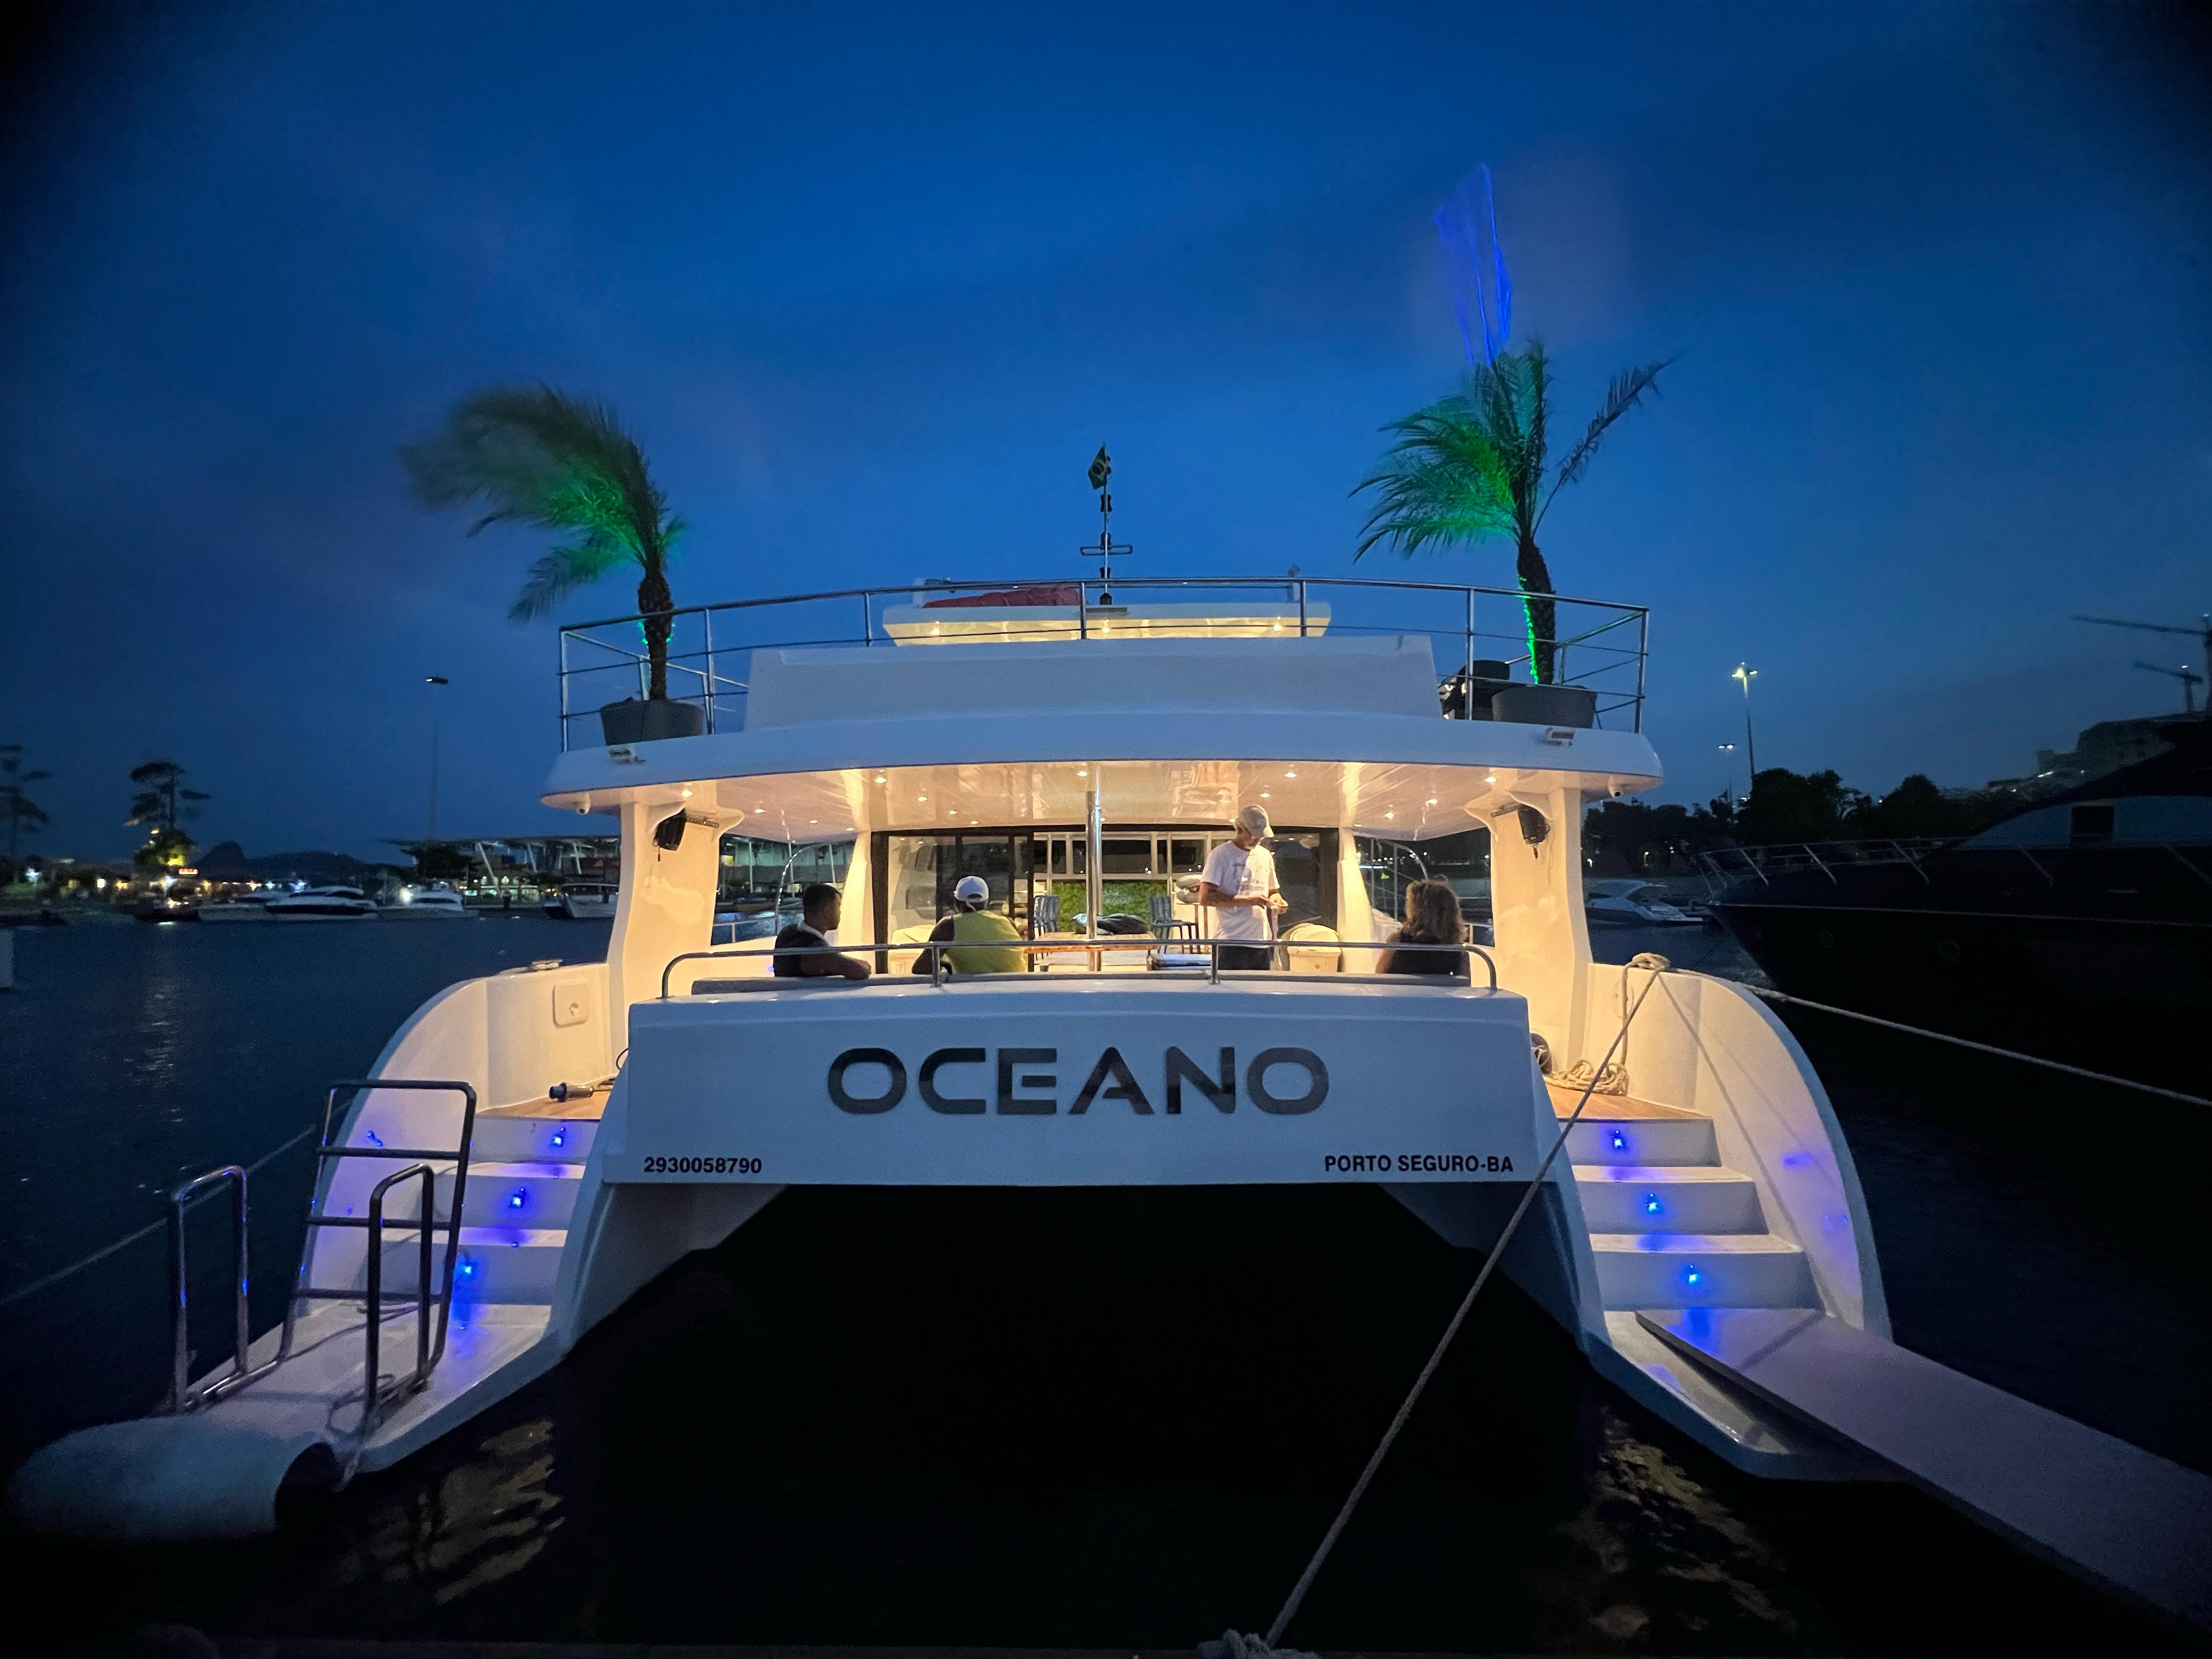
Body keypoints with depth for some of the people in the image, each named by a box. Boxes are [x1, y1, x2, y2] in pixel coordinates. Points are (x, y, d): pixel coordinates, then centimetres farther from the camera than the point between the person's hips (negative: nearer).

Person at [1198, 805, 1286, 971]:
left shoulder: (1266, 856, 16)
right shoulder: (1221, 855, -5)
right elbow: (1205, 898, -14)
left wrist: (1276, 901, 4)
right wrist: (1247, 900, -19)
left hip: (1263, 943, 6)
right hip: (1231, 945, -6)